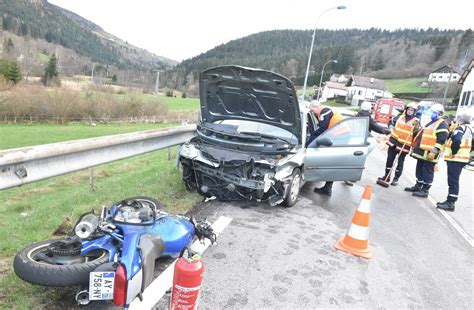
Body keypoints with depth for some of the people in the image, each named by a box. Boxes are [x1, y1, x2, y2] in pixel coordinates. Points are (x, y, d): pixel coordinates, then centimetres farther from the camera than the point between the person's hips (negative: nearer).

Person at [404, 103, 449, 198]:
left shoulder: (442, 125, -10)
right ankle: (418, 186, 26)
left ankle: (425, 190, 4)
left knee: (427, 172, -3)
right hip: (422, 151, 9)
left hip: (429, 154, -9)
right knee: (419, 170, 15)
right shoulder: (430, 123, 21)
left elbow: (441, 140, -19)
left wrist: (434, 152, -24)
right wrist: (416, 147, 26)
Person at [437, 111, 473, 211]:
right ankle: (450, 201, 21)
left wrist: (454, 152, -18)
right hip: (463, 159, 10)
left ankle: (450, 203, -5)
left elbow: (456, 140, -31)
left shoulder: (461, 128, -13)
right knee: (454, 181, 14)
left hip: (455, 159, -10)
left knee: (453, 181, -7)